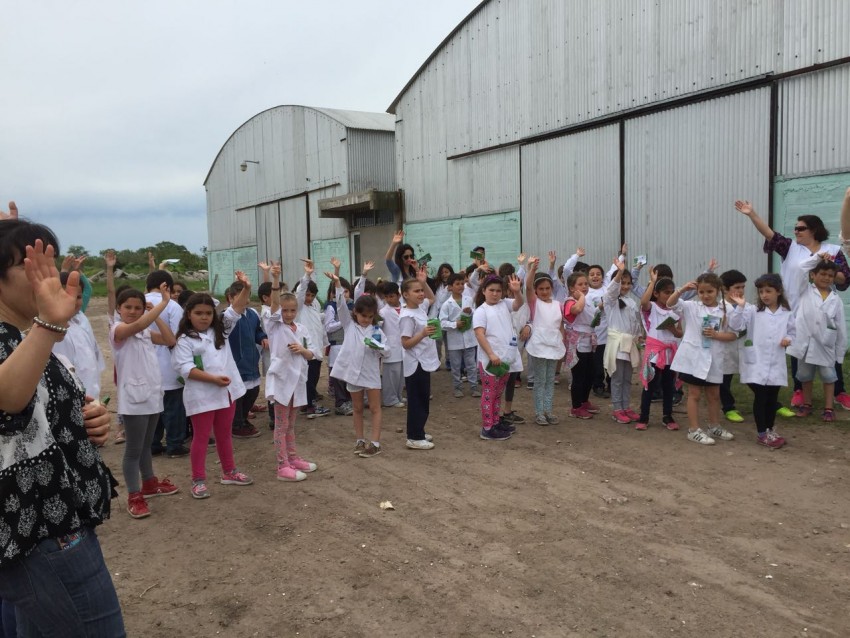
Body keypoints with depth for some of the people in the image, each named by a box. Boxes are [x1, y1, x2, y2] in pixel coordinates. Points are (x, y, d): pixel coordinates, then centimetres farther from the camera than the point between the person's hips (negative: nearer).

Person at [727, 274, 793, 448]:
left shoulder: (786, 313, 5)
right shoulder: (752, 310, -4)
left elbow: (792, 331, 17)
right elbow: (736, 325, -14)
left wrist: (788, 339, -5)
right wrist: (740, 306, -25)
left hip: (776, 363, 3)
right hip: (756, 363, -3)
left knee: (772, 397, 13)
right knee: (760, 397, -1)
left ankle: (770, 430, 29)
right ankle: (762, 434, 9)